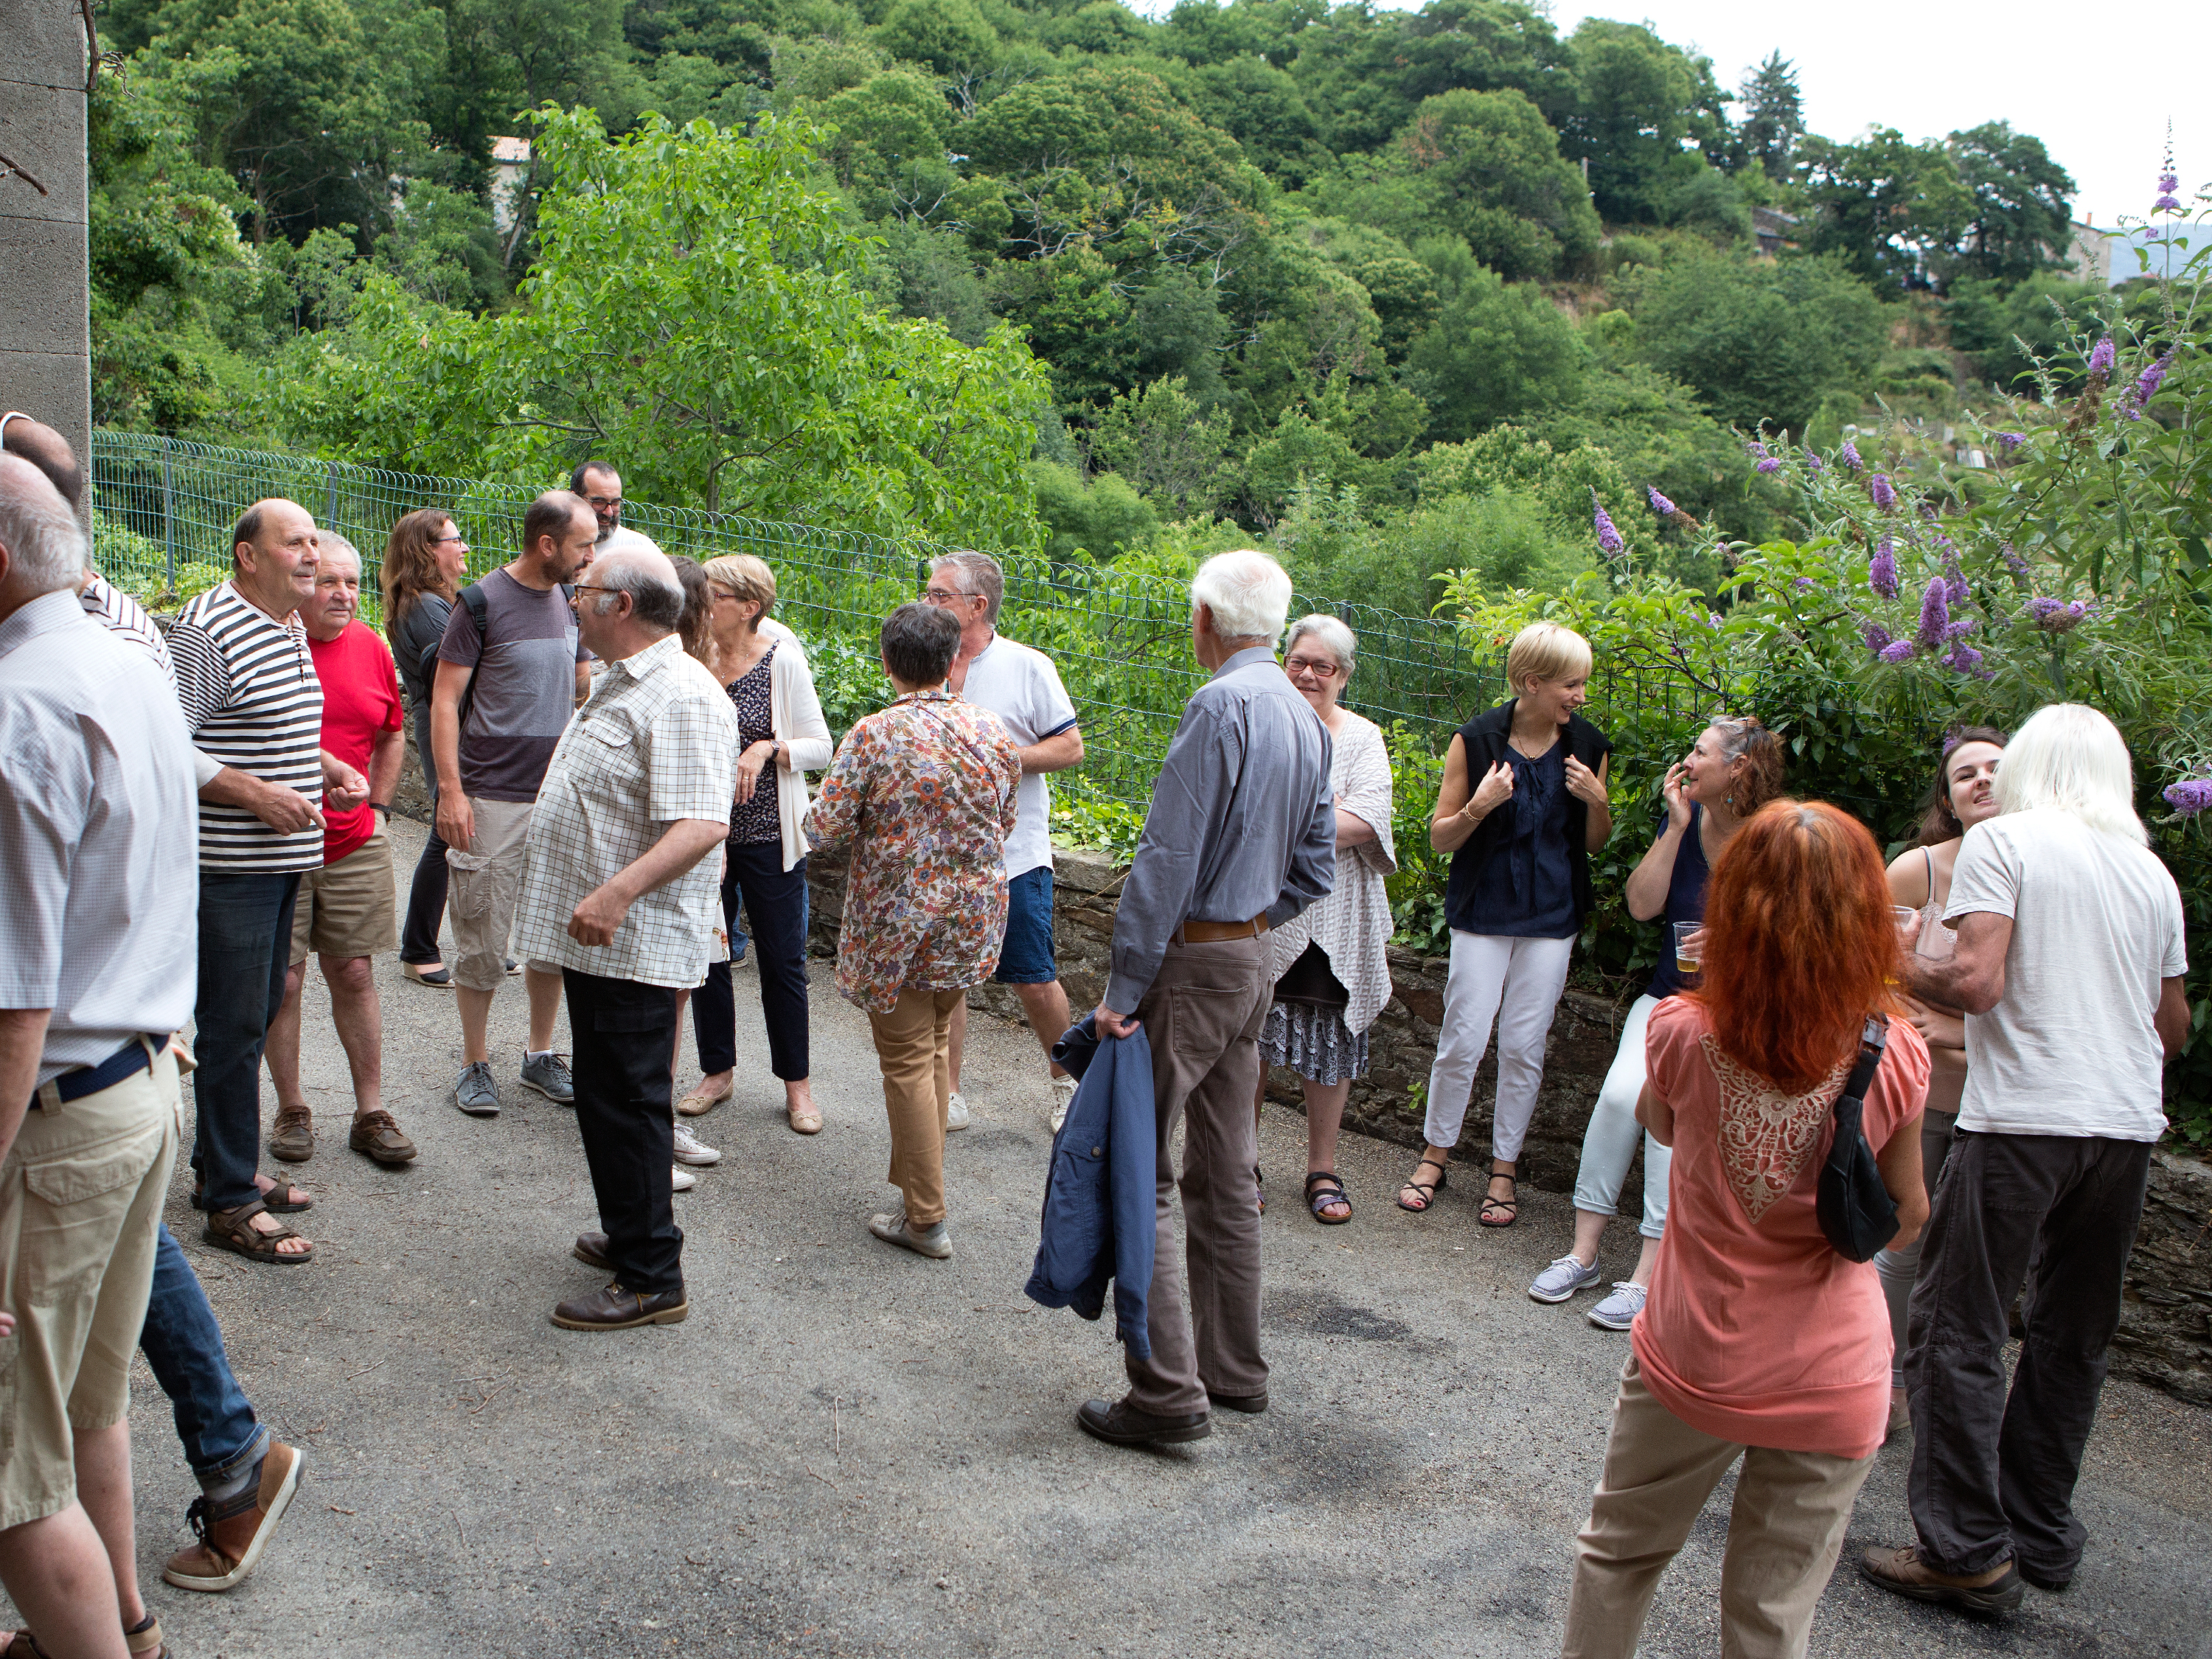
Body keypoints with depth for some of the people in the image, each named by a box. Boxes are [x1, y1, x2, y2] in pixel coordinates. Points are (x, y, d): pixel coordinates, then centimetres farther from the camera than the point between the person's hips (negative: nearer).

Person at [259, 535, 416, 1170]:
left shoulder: (371, 648, 7)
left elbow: (392, 736, 20)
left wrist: (377, 808, 12)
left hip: (356, 845, 4)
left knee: (354, 975, 8)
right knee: (282, 981, 2)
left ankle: (371, 1115, 14)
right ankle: (292, 1110, 18)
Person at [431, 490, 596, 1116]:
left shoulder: (570, 603, 10)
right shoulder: (482, 603, -8)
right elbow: (444, 700, -7)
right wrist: (450, 791, -13)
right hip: (493, 799, -5)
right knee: (483, 938, 0)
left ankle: (540, 1055, 23)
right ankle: (475, 1063, 14)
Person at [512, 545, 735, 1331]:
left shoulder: (681, 698, -20)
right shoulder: (621, 681, 15)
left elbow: (703, 825, -30)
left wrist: (619, 891, -39)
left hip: (633, 940, -11)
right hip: (596, 934, 11)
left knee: (625, 1102, -6)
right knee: (606, 1097, 19)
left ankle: (652, 1280, 3)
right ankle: (633, 1235, 32)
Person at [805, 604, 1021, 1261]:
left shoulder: (874, 736, -16)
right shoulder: (991, 730, -2)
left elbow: (822, 831, -15)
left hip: (896, 920, -5)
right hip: (972, 916, 5)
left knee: (908, 1063, 4)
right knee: (937, 1045, 21)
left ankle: (926, 1219, 10)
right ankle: (919, 1176, 31)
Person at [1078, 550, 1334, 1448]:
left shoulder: (1220, 706, -18)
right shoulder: (1307, 719, 9)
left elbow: (1167, 859, -20)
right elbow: (1315, 868, 15)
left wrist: (1122, 987, -17)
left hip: (1191, 964, -9)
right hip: (1252, 960, 9)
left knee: (1142, 1173, -3)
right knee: (1226, 1174, 16)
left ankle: (1168, 1392, -3)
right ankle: (1234, 1369, 25)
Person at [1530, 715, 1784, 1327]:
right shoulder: (1685, 819, 3)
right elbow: (1642, 905, -4)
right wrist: (1676, 826, -9)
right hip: (1668, 995, 4)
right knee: (1621, 1091, -20)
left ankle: (1648, 1276, -18)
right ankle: (1583, 1252, -8)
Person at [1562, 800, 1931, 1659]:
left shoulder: (1682, 1033, -17)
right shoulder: (1894, 1060, -16)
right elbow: (1902, 1223, -2)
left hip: (1690, 1357, 0)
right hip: (1830, 1381, 0)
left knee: (1617, 1554, 23)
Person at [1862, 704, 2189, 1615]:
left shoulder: (2002, 840, -2)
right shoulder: (2152, 872, 14)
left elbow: (1976, 981, -15)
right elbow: (2174, 1030, 19)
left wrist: (1893, 969, 2)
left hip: (2022, 1119, -6)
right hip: (2128, 1125, 6)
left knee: (1958, 1331, 0)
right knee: (2072, 1337, 15)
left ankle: (1969, 1552, 1)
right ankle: (2041, 1535, 23)